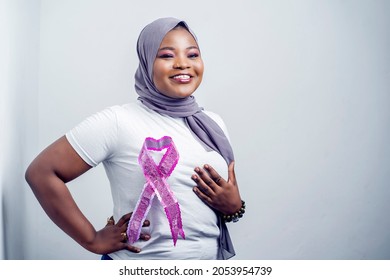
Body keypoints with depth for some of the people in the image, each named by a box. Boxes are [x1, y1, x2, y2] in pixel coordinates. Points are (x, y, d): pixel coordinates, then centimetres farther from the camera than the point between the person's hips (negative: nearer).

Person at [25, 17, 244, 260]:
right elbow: (41, 172, -17)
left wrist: (234, 207, -11)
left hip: (210, 257, 5)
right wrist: (93, 240, -15)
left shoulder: (213, 123, 1)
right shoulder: (118, 122, -17)